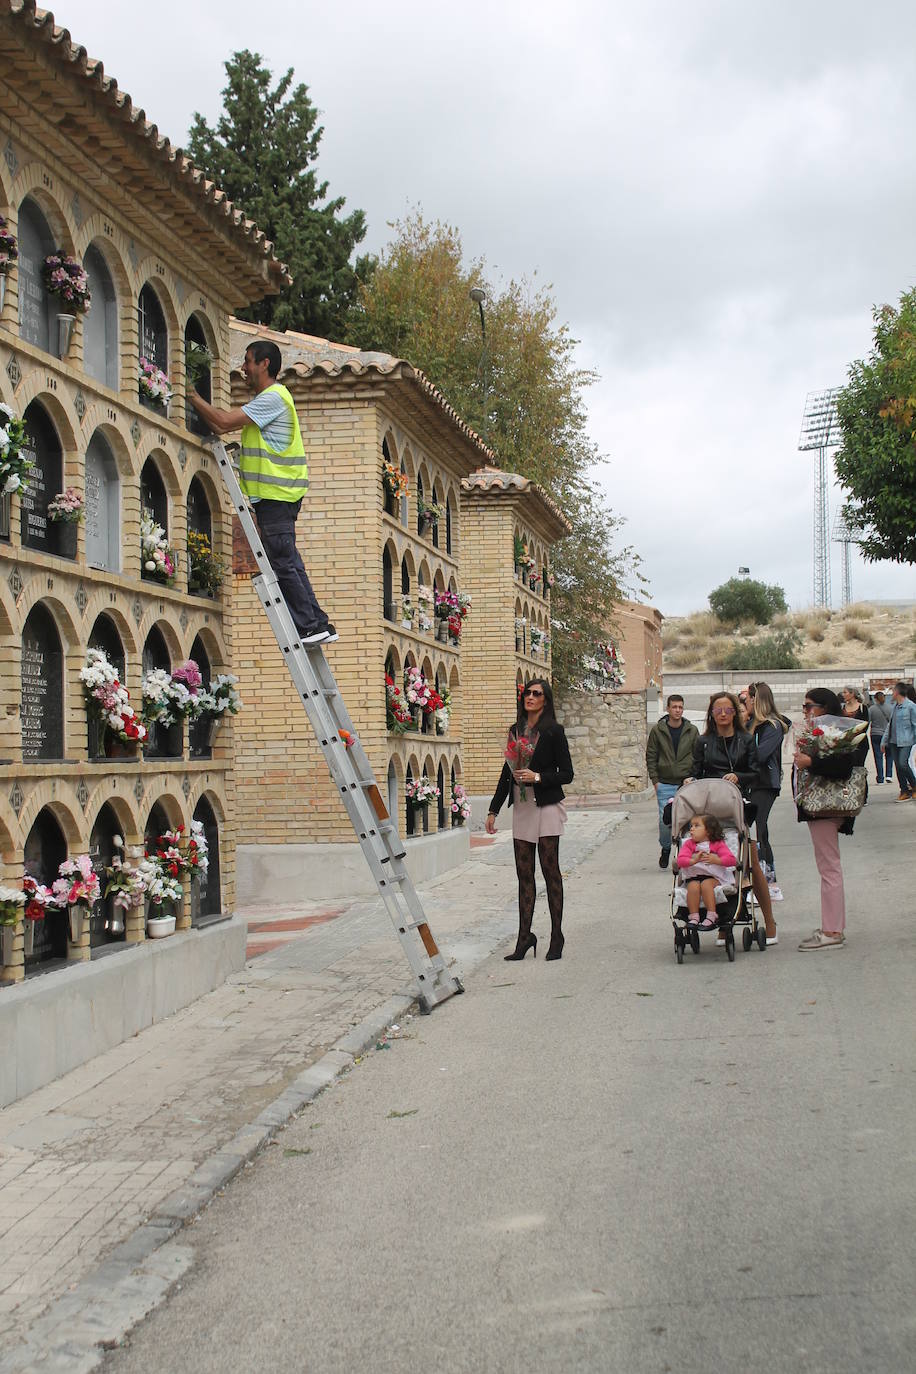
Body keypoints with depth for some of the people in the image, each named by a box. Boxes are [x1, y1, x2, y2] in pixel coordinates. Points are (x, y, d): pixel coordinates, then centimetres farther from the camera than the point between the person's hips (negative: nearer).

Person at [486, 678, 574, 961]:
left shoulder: (553, 731, -4)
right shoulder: (516, 730, 12)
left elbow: (566, 774, -5)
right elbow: (507, 772, 17)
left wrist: (537, 777, -19)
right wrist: (494, 809, 14)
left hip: (546, 807, -5)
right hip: (521, 808, 5)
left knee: (550, 870, -1)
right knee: (524, 874, 5)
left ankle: (556, 936, 7)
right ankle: (525, 937, 8)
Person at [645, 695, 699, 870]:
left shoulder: (692, 731, 4)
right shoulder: (657, 730, 1)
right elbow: (651, 756, 5)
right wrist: (655, 780, -1)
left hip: (687, 784, 1)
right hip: (665, 785, -1)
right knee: (665, 819, -4)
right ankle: (665, 848, 20)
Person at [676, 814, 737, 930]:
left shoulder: (718, 844, 5)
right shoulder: (689, 844, 11)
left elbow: (732, 860, -4)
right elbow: (680, 860, -3)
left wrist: (716, 860, -18)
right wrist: (694, 860, -20)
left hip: (713, 876, -2)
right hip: (694, 877, 2)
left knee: (706, 884, -33)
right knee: (693, 887, -30)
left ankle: (711, 916, -29)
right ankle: (693, 917, -25)